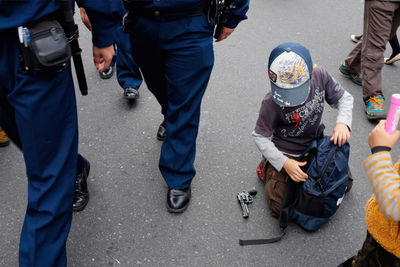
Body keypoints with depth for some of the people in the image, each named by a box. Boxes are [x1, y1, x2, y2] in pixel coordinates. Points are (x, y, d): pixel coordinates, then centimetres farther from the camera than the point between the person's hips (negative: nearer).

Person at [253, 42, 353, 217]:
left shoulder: (320, 76, -20)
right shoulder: (272, 103, -31)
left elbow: (344, 98, -4)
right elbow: (260, 137, -19)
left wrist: (342, 122, -24)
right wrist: (284, 163, -27)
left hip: (314, 145, 5)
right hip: (285, 153, -5)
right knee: (279, 209, -6)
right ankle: (268, 168, 18)